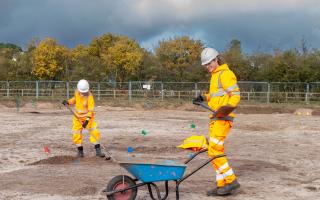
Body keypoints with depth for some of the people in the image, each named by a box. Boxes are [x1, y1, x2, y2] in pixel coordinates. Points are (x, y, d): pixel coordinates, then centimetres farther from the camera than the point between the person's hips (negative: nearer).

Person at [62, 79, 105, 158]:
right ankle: (80, 150, 14)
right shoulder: (77, 92, -8)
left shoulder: (89, 96, -23)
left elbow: (91, 110, -26)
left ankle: (98, 150, -7)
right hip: (77, 116, 4)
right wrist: (68, 102, -2)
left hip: (88, 116, -4)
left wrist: (87, 120, -34)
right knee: (76, 134, -2)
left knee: (95, 132, -14)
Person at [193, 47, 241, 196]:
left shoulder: (225, 74, -10)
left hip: (222, 119, -10)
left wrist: (224, 109, -31)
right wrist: (204, 98, 17)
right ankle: (222, 185, 13)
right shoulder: (215, 75, 20)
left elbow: (235, 95, -18)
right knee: (216, 151, 9)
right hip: (216, 118, 10)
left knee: (214, 151, -13)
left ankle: (231, 180, -6)